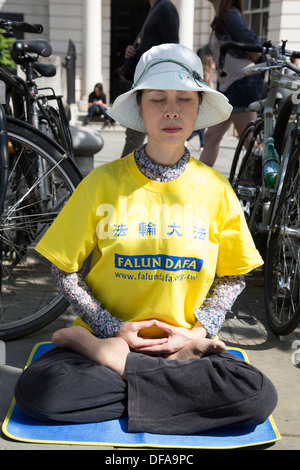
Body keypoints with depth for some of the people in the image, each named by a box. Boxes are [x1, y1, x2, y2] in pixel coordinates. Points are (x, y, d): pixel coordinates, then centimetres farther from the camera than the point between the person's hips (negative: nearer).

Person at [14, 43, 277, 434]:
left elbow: (233, 276, 9)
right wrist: (112, 329, -10)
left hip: (184, 345, 3)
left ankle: (114, 363, -13)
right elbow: (65, 269, 1)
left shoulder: (214, 188, 1)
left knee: (259, 396, -27)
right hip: (107, 335, -2)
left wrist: (199, 333, -7)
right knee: (35, 391, -28)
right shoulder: (104, 181, -3)